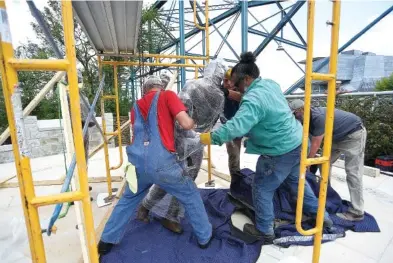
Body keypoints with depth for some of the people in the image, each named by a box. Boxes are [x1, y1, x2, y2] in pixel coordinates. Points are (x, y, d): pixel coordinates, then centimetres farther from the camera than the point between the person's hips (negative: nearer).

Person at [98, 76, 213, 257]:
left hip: (137, 162, 5)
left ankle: (106, 242, 41)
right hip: (161, 162, -4)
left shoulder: (136, 106, 22)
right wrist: (193, 122, 16)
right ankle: (205, 237, 32)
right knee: (190, 195, 18)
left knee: (127, 201, 30)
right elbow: (186, 124, -6)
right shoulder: (167, 96, 5)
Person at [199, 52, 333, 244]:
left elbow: (236, 127, -39)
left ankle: (265, 231, 27)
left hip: (280, 151, -9)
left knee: (262, 189, 9)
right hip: (297, 143, 10)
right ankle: (320, 215, 47)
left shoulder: (253, 99, -27)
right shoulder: (270, 83, 2)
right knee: (296, 181, 30)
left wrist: (211, 138, -30)